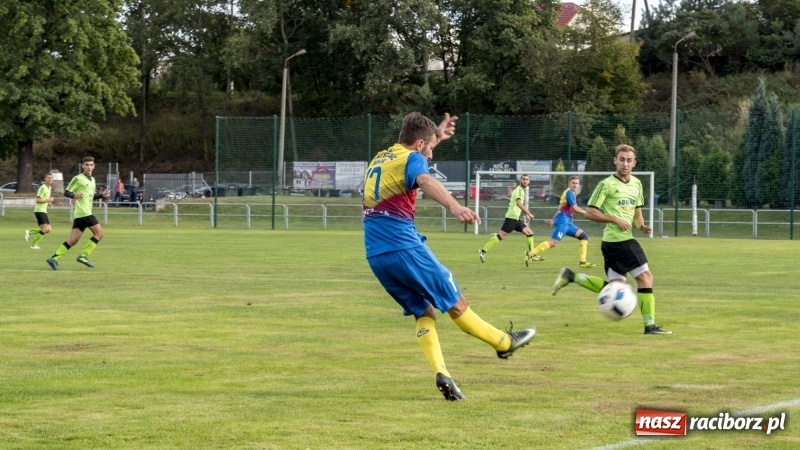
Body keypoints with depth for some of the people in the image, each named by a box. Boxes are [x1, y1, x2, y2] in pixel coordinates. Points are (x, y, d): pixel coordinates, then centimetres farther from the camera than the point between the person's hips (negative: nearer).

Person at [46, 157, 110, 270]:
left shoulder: (92, 180, 21)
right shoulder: (78, 178, -3)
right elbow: (66, 192, -4)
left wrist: (102, 195, 14)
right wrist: (74, 196, -25)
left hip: (86, 213, 8)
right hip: (83, 213, -8)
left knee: (73, 240, 3)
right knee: (99, 232, -10)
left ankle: (54, 258, 1)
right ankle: (84, 256, -8)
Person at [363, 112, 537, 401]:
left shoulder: (379, 158, 20)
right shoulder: (411, 159, -4)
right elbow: (426, 182, -29)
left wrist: (436, 136, 55)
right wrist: (455, 206, -46)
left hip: (375, 255, 8)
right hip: (403, 246, -8)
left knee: (423, 311, 11)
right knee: (454, 300, 7)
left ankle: (440, 372, -7)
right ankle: (504, 343, 21)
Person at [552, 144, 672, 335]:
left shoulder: (636, 184, 15)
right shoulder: (607, 184, -8)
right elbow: (590, 212, -9)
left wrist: (641, 225, 5)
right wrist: (616, 220, -18)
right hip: (618, 240, -9)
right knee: (645, 277, -9)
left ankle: (571, 276, 13)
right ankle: (650, 325, -5)